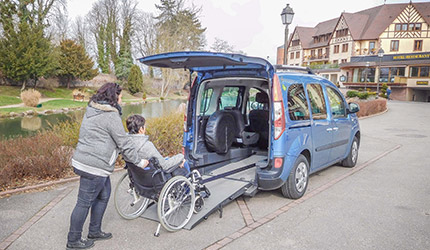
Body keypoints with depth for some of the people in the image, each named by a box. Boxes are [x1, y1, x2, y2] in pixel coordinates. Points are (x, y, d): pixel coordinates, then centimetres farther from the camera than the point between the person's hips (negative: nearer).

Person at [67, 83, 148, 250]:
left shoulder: (92, 110, 13)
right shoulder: (111, 116, -17)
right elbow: (124, 143, -14)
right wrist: (139, 162, -2)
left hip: (82, 160, 10)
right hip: (94, 167, -10)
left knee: (103, 196, 22)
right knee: (84, 203, 3)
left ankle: (94, 231, 36)